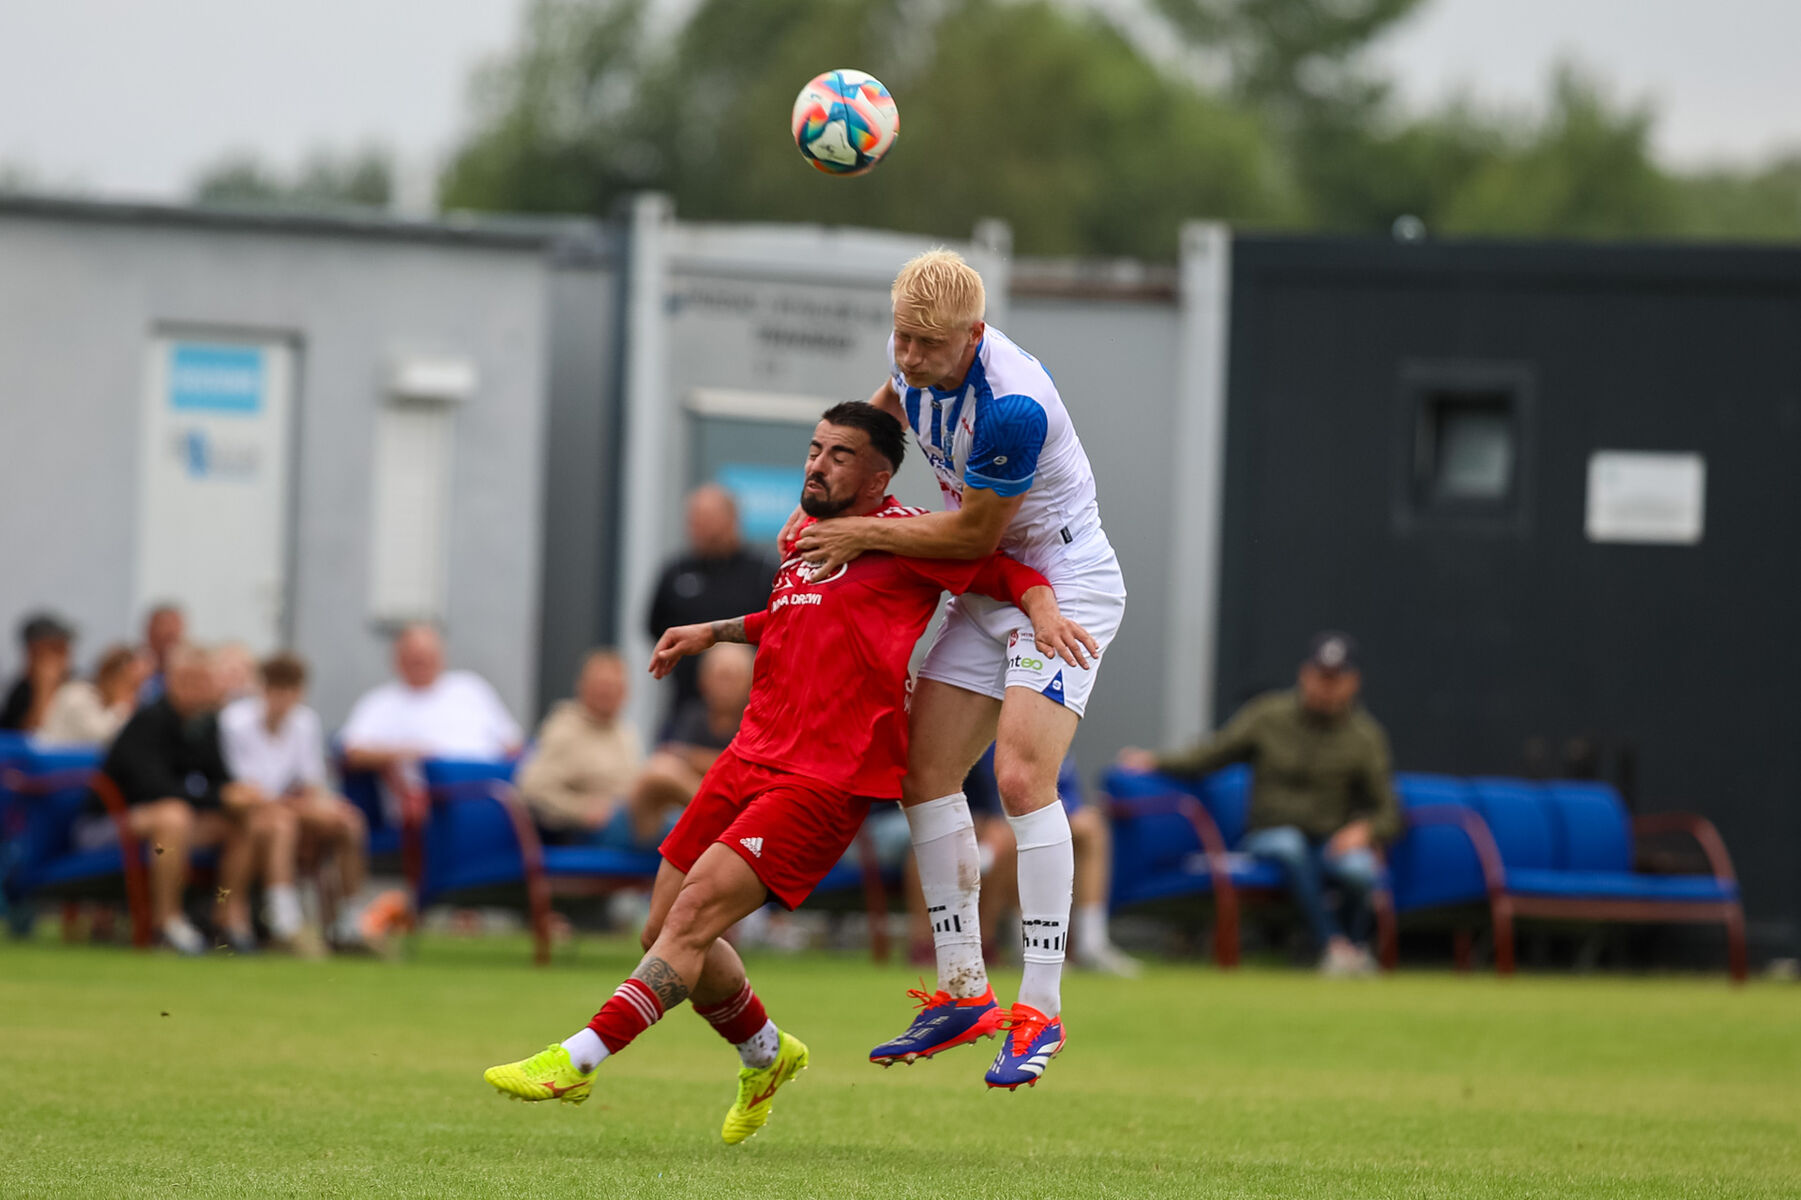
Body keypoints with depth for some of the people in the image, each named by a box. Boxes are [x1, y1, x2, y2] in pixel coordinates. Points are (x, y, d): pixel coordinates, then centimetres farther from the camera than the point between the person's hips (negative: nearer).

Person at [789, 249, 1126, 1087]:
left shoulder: (1014, 406, -31)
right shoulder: (912, 360, -6)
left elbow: (974, 533, -20)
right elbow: (886, 406, 21)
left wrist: (863, 534, -10)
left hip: (1065, 584, -9)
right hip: (988, 588, 9)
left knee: (1022, 775, -22)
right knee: (925, 773, 1)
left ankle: (1041, 1011, -18)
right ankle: (963, 993, 9)